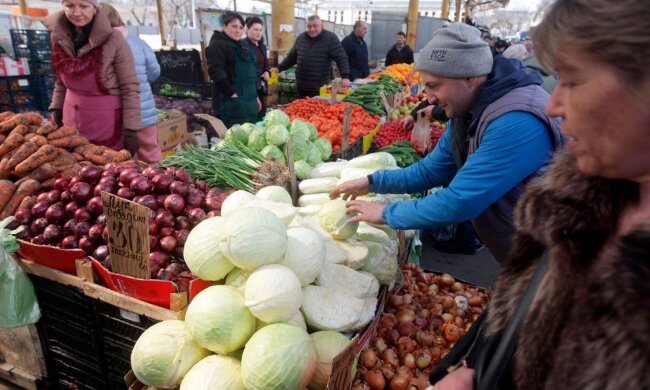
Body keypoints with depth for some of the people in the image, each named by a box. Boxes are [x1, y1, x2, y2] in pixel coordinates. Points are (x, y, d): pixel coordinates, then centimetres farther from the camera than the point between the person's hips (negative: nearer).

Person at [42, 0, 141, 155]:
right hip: (72, 118, 5)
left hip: (107, 121, -5)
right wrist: (57, 108, 12)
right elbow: (61, 80, 14)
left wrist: (131, 130, -15)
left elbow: (130, 88, -14)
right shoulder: (59, 36, 0)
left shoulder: (113, 39, -16)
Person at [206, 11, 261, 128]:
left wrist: (255, 96, 21)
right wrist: (232, 93, -22)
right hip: (230, 102, -8)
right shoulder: (217, 45, -7)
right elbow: (216, 73, -19)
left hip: (248, 101, 9)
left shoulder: (244, 45, 20)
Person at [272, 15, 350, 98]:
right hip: (302, 87, 5)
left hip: (321, 88, -5)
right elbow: (292, 57, 22)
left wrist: (345, 77, -24)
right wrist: (279, 68, 16)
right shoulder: (301, 38, 11)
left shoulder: (330, 38, -6)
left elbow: (341, 58, -11)